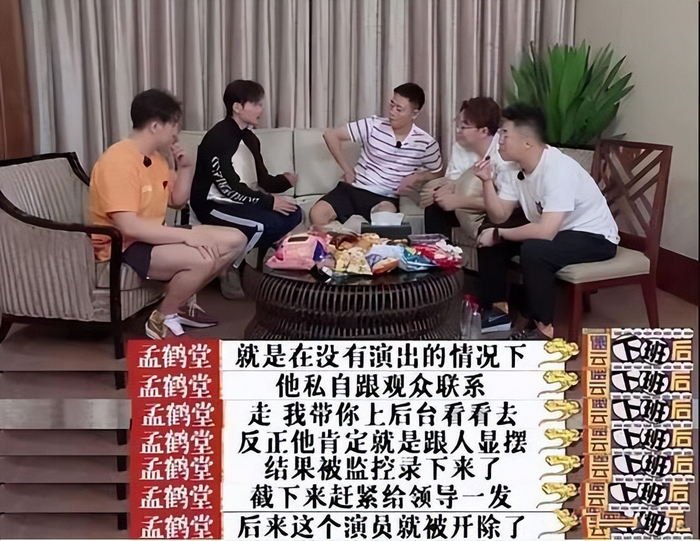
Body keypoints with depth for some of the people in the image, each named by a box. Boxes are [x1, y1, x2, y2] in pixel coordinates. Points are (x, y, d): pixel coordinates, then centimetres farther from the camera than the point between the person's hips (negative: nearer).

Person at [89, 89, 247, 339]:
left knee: (235, 240, 2)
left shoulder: (157, 157, 8)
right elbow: (128, 226, -29)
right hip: (123, 248, -9)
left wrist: (184, 168, 2)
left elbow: (177, 201, 20)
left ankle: (182, 302, 14)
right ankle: (161, 320, -9)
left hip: (153, 238, 10)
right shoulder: (118, 161, -21)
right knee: (202, 258, -33)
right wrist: (187, 235, -29)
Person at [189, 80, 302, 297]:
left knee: (293, 214, -6)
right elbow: (229, 187, -23)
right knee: (267, 222, -29)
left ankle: (252, 254, 6)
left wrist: (284, 181, -11)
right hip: (213, 205, -9)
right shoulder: (218, 138, -18)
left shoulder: (250, 138, 10)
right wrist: (269, 202, -24)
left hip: (241, 203, 9)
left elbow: (262, 179, 10)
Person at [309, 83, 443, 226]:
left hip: (385, 198, -1)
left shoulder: (426, 144, -2)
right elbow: (330, 134, 1)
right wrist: (346, 169, 0)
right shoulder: (373, 126, -5)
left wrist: (416, 177, -6)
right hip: (353, 188, 1)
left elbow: (436, 173, 15)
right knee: (317, 214, -26)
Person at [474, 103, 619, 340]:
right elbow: (500, 216, -4)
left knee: (533, 250, -34)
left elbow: (546, 231, -37)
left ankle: (543, 328, -15)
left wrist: (499, 234, -25)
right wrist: (488, 180, -19)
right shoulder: (515, 167, -4)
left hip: (595, 237, -9)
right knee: (488, 240, -2)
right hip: (556, 230, 9)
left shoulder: (559, 169, -30)